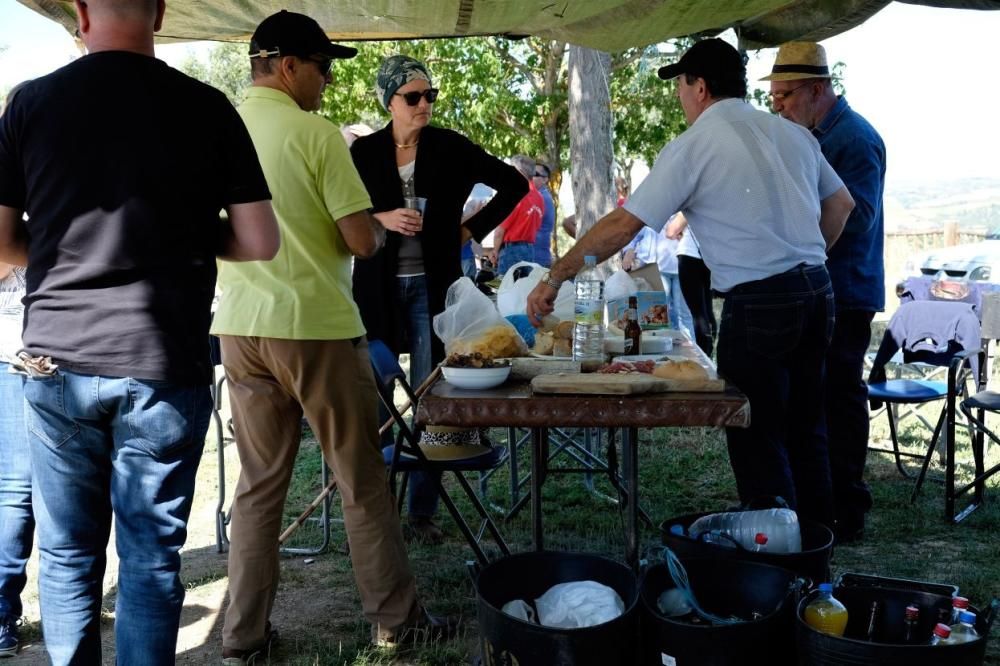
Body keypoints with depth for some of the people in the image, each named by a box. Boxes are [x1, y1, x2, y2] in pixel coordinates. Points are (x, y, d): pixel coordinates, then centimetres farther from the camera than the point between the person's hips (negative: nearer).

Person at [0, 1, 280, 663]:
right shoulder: (207, 107, -2)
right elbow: (260, 243, -2)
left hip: (58, 359, 2)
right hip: (166, 364, -1)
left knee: (67, 554, 14)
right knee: (152, 559, 7)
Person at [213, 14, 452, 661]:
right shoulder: (316, 134, -11)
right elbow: (362, 241, -13)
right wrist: (377, 224, 8)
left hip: (241, 327, 5)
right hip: (315, 324, -5)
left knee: (259, 481, 13)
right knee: (362, 478, 8)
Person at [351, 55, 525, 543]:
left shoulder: (450, 148, 1)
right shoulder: (364, 152, 4)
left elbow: (513, 185, 7)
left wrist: (471, 229, 2)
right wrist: (381, 220, -14)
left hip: (432, 286, -1)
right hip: (378, 286, 1)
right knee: (372, 394, 2)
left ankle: (423, 510, 10)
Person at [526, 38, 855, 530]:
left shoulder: (694, 145, -7)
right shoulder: (790, 133, 12)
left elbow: (622, 225, -9)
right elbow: (841, 203, 20)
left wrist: (554, 279, -3)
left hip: (759, 304, -7)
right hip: (817, 291, 7)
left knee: (756, 439, 4)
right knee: (803, 431, 17)